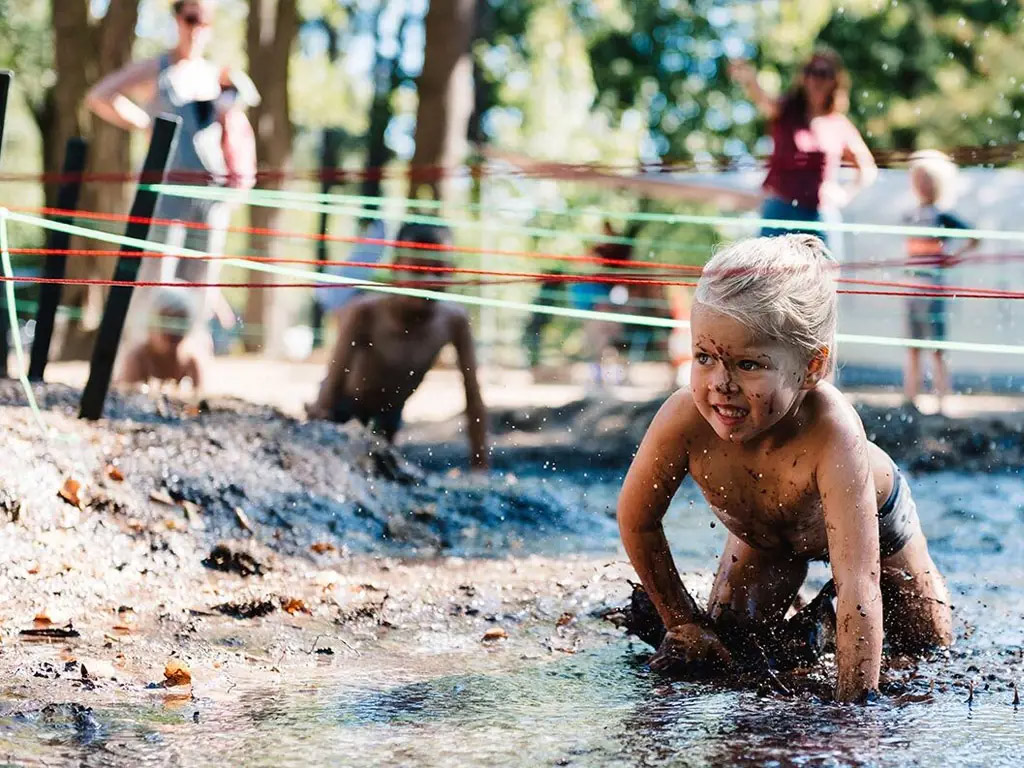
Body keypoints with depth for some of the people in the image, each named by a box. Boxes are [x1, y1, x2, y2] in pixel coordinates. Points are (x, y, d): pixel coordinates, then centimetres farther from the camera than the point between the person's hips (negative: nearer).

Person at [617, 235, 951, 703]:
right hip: (761, 531, 2)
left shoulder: (831, 432, -49)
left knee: (931, 648, 8)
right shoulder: (686, 419, -40)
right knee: (725, 645, 2)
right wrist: (683, 623, -12)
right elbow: (637, 521, -19)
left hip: (871, 517, -2)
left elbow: (859, 588, -49)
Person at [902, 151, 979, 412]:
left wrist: (954, 255, -14)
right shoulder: (909, 216, 10)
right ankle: (910, 400, 16)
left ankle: (941, 405, -1)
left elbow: (973, 238, -9)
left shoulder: (941, 216, -8)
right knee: (912, 348, 10)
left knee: (936, 350, -3)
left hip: (933, 286, -6)